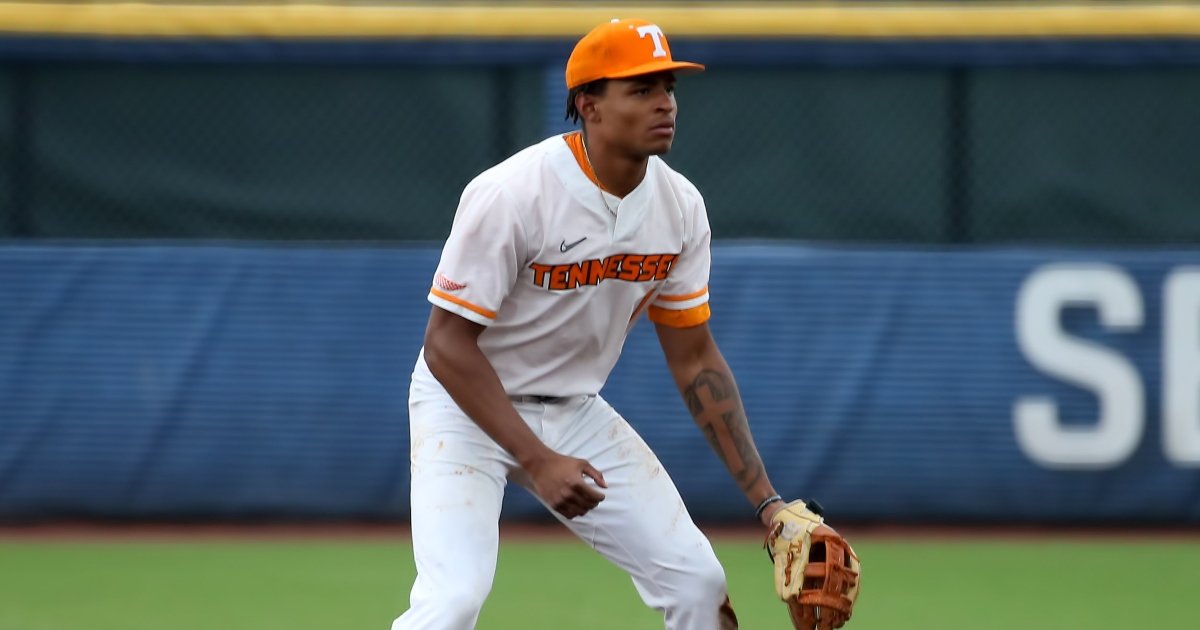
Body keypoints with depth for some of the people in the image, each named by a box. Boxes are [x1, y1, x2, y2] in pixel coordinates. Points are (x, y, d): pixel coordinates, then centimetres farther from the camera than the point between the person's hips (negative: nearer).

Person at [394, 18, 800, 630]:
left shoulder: (680, 207, -6)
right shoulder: (512, 195, -26)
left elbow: (694, 360, 2)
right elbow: (447, 344, -24)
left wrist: (767, 501, -2)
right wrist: (538, 461, -30)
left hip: (576, 414, 6)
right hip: (468, 411, -6)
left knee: (696, 580, -1)